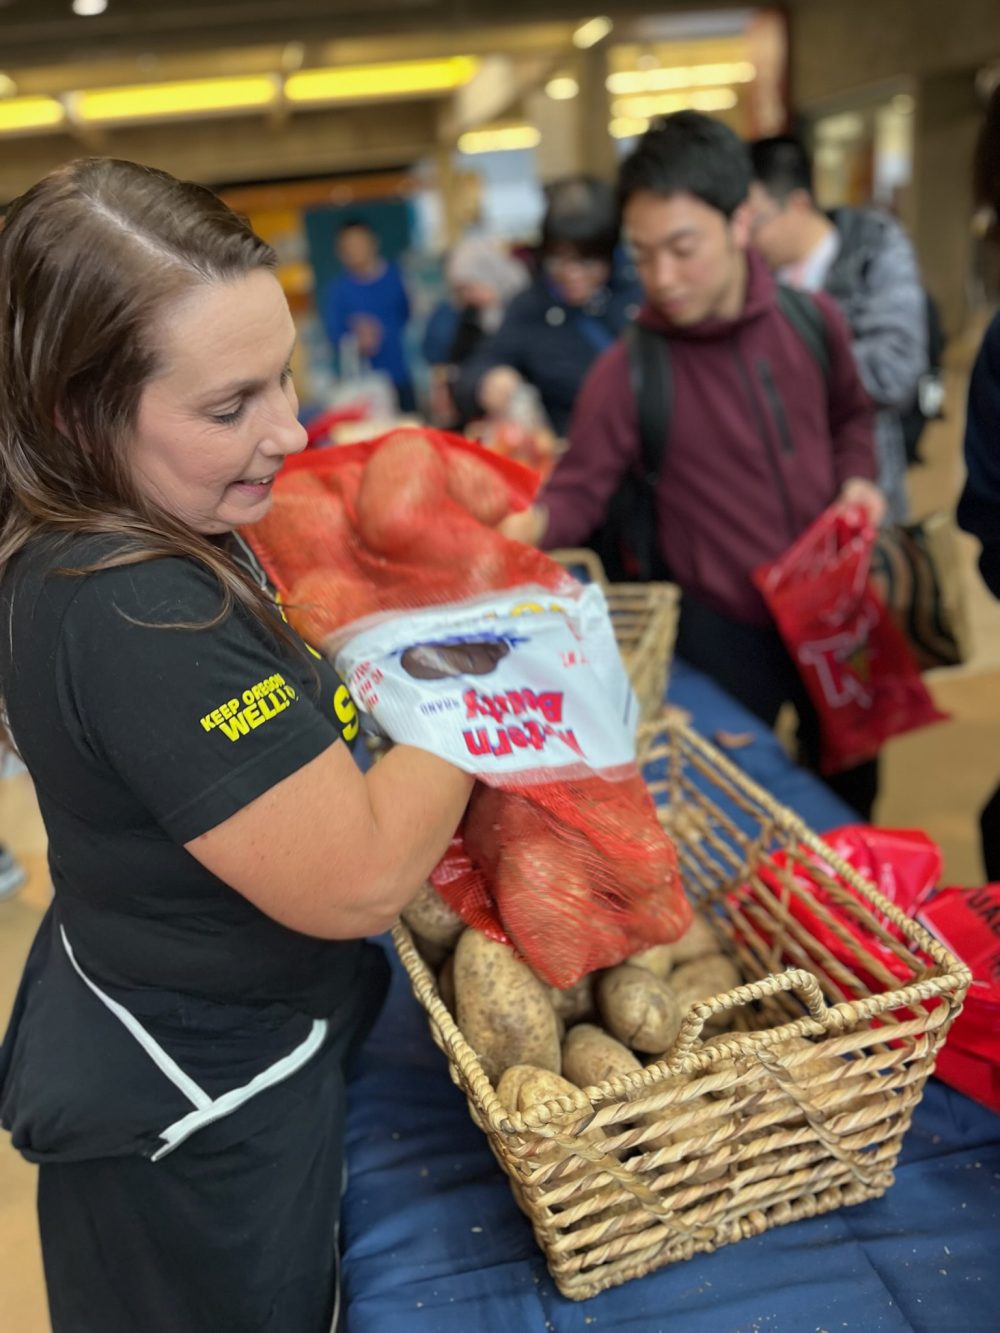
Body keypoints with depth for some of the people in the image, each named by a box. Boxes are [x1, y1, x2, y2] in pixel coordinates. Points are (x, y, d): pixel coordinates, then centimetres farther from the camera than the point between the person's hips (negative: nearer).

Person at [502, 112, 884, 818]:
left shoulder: (813, 318, -5)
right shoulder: (627, 372, -18)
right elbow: (580, 492, -13)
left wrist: (857, 479, -5)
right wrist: (528, 524, -34)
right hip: (726, 630, -4)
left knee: (852, 786, 24)